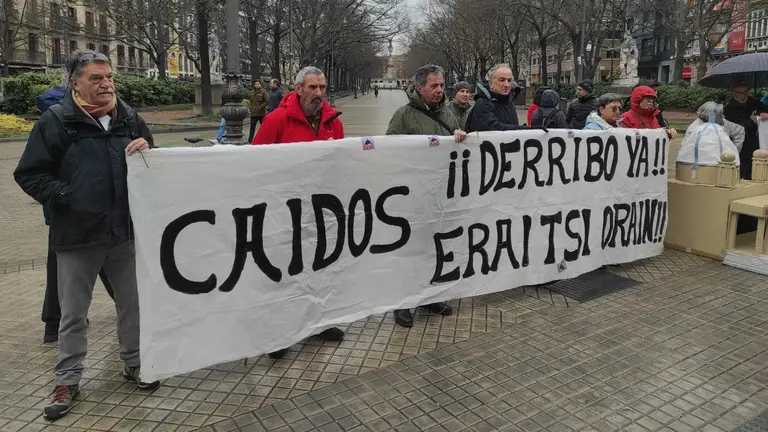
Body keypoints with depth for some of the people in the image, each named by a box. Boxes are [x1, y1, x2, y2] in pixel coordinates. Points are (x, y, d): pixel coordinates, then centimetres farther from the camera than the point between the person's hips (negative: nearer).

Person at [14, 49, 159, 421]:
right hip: (76, 235, -2)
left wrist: (147, 152, -7)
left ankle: (134, 363, 32)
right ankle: (67, 380, 26)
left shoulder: (130, 118, 6)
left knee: (132, 303, 13)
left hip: (126, 230, 3)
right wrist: (65, 197, -16)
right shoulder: (56, 120, -5)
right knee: (73, 312, 10)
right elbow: (29, 174, -3)